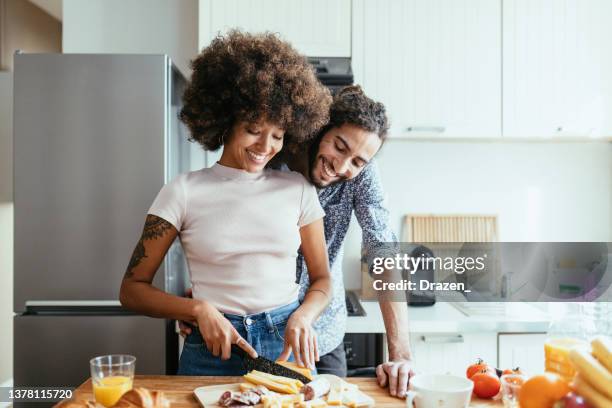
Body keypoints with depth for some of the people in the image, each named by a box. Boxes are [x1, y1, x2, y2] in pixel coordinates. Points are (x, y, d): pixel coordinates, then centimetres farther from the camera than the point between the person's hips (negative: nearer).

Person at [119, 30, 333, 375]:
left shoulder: (298, 189, 1)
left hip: (287, 346, 2)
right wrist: (200, 309, -19)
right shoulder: (183, 192, -5)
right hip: (212, 351, -1)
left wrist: (302, 316, -13)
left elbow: (321, 278, 8)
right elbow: (132, 289, -3)